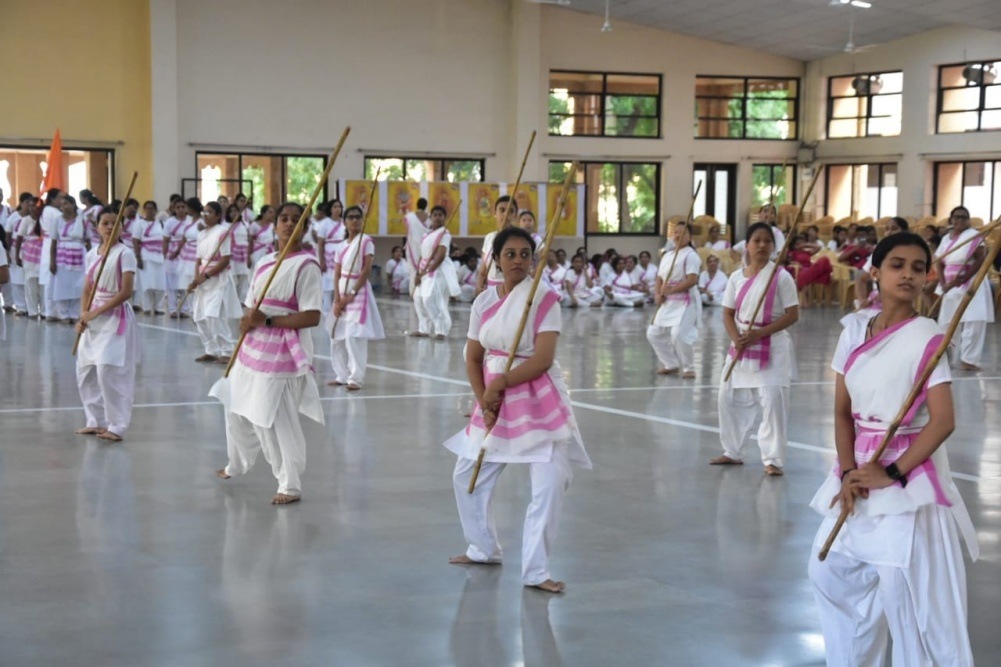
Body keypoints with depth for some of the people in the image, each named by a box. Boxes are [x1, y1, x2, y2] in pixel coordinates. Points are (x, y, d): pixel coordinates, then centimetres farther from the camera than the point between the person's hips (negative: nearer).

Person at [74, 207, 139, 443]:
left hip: (115, 316, -7)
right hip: (93, 318, 7)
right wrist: (84, 314, -4)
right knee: (85, 371, 9)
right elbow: (87, 290, 13)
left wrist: (97, 312, -16)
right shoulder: (92, 254, 10)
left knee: (108, 371, -13)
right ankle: (96, 421, 21)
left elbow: (126, 292, -15)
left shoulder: (125, 253, -10)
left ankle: (117, 426, -6)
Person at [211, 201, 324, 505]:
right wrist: (247, 320, -7)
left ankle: (290, 486, 7)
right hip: (253, 347, 8)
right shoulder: (264, 262, 10)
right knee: (238, 409, 22)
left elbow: (312, 317, -19)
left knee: (276, 421, -7)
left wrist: (267, 320, -21)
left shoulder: (306, 265, -13)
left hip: (283, 352, -8)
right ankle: (236, 465, 45)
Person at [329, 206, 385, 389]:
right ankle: (342, 375, 18)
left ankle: (356, 378, -9)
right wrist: (337, 300, -6)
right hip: (341, 291, 7)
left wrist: (352, 294, -14)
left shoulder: (366, 241, -5)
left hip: (358, 290, -7)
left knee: (354, 336, -13)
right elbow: (337, 275, 7)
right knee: (336, 336, 8)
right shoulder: (342, 246, 11)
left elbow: (367, 270, -11)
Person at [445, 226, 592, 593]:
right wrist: (484, 400, -8)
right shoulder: (483, 302, 2)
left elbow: (543, 359, -18)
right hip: (494, 398, 5)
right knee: (466, 476, 12)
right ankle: (484, 548, 34)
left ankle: (536, 571, -2)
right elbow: (473, 359, 6)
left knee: (549, 483, -13)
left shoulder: (545, 300, -11)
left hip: (540, 400, -5)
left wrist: (500, 384, -20)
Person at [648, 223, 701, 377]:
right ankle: (671, 364, 24)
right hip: (668, 302, 9)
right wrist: (658, 294, -3)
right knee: (654, 333, 10)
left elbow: (692, 280, -20)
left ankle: (688, 368, -3)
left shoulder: (690, 255, -10)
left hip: (686, 302, -9)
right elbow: (660, 278, 16)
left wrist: (671, 290, -21)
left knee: (679, 334, -22)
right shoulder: (667, 256, 15)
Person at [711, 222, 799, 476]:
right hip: (741, 347, 5)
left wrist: (759, 333, -18)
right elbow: (728, 314, 8)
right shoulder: (736, 277, 4)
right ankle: (732, 452, 27)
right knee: (729, 398, 11)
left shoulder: (781, 277, -8)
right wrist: (736, 339, -12)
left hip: (772, 348, -5)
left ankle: (773, 460, -1)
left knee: (773, 403, -10)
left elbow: (792, 315, -10)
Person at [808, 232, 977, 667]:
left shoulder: (927, 338, -12)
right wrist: (848, 472, -8)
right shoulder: (854, 333, 5)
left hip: (909, 473, -7)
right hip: (859, 471, 7)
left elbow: (943, 421, -17)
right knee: (831, 570, 16)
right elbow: (843, 411, 6)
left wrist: (892, 474, -18)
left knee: (910, 589, -7)